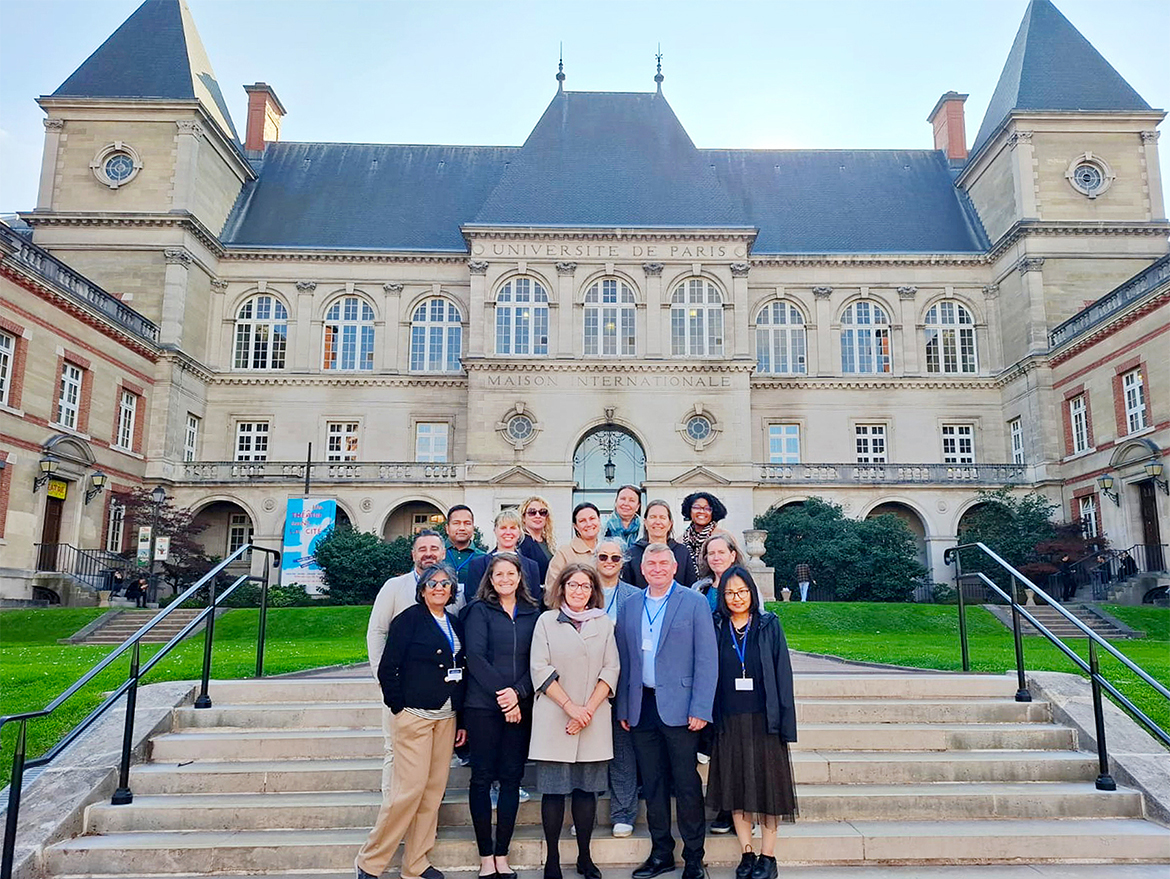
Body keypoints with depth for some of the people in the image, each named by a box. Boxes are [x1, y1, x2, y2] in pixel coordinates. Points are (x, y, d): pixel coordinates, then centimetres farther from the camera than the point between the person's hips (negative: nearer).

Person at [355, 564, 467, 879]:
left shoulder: (455, 624, 13)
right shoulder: (409, 619, -4)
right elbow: (387, 669, -7)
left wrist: (461, 719, 11)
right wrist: (399, 707, -10)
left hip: (446, 718, 6)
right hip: (414, 715, -6)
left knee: (434, 790, 8)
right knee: (410, 788, -8)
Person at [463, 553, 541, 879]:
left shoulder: (532, 613, 8)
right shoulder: (479, 610, 1)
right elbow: (475, 656, -8)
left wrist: (517, 693, -11)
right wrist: (501, 693, -14)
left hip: (520, 707, 3)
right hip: (482, 706, -2)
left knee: (512, 778, 6)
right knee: (482, 778, 3)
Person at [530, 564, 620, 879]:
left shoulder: (604, 623, 11)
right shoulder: (547, 621, 5)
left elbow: (611, 670, 5)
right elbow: (540, 669, -2)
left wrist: (589, 709, -7)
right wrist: (570, 707, -10)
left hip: (594, 719, 2)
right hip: (554, 719, -2)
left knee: (587, 789, 6)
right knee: (553, 790, 1)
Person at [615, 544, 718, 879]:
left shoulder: (694, 603, -3)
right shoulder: (630, 607, 10)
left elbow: (707, 659, -7)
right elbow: (624, 660, 13)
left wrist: (700, 709, -12)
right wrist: (623, 708, 8)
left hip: (678, 706, -4)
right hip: (642, 707, 4)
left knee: (687, 784, 3)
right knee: (652, 784, 12)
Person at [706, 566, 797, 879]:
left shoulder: (769, 625, 1)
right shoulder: (715, 628, 5)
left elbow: (782, 672, -1)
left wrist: (785, 721, -7)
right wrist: (709, 718, -1)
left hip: (764, 720, -1)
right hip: (729, 722, 2)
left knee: (766, 786, 3)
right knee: (735, 787, 6)